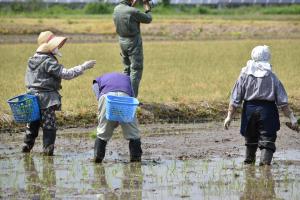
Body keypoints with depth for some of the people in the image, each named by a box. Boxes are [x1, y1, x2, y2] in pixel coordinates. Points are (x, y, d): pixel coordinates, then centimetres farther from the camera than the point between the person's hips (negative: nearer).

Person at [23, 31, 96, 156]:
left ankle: (27, 145, 22)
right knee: (49, 125, -1)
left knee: (33, 123, 18)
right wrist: (83, 67, -16)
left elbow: (29, 78, 17)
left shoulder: (33, 60, 10)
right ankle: (48, 149, 0)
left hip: (32, 95, 8)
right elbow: (66, 74, -21)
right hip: (46, 98, -8)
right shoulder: (48, 62, -17)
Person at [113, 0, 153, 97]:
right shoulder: (132, 11, -22)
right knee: (136, 71, -2)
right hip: (133, 43, -7)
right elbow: (148, 19, -7)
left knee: (127, 70, 19)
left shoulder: (116, 9, -2)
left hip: (122, 42, 7)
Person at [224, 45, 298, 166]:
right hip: (267, 110, -2)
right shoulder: (271, 76, -1)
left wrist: (229, 116, 0)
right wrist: (291, 117, -2)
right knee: (267, 140, -2)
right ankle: (265, 161, -19)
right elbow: (282, 101, -4)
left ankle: (249, 161, 30)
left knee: (250, 139, 19)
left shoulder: (245, 74, 2)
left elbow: (235, 99, -2)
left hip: (249, 110, 2)